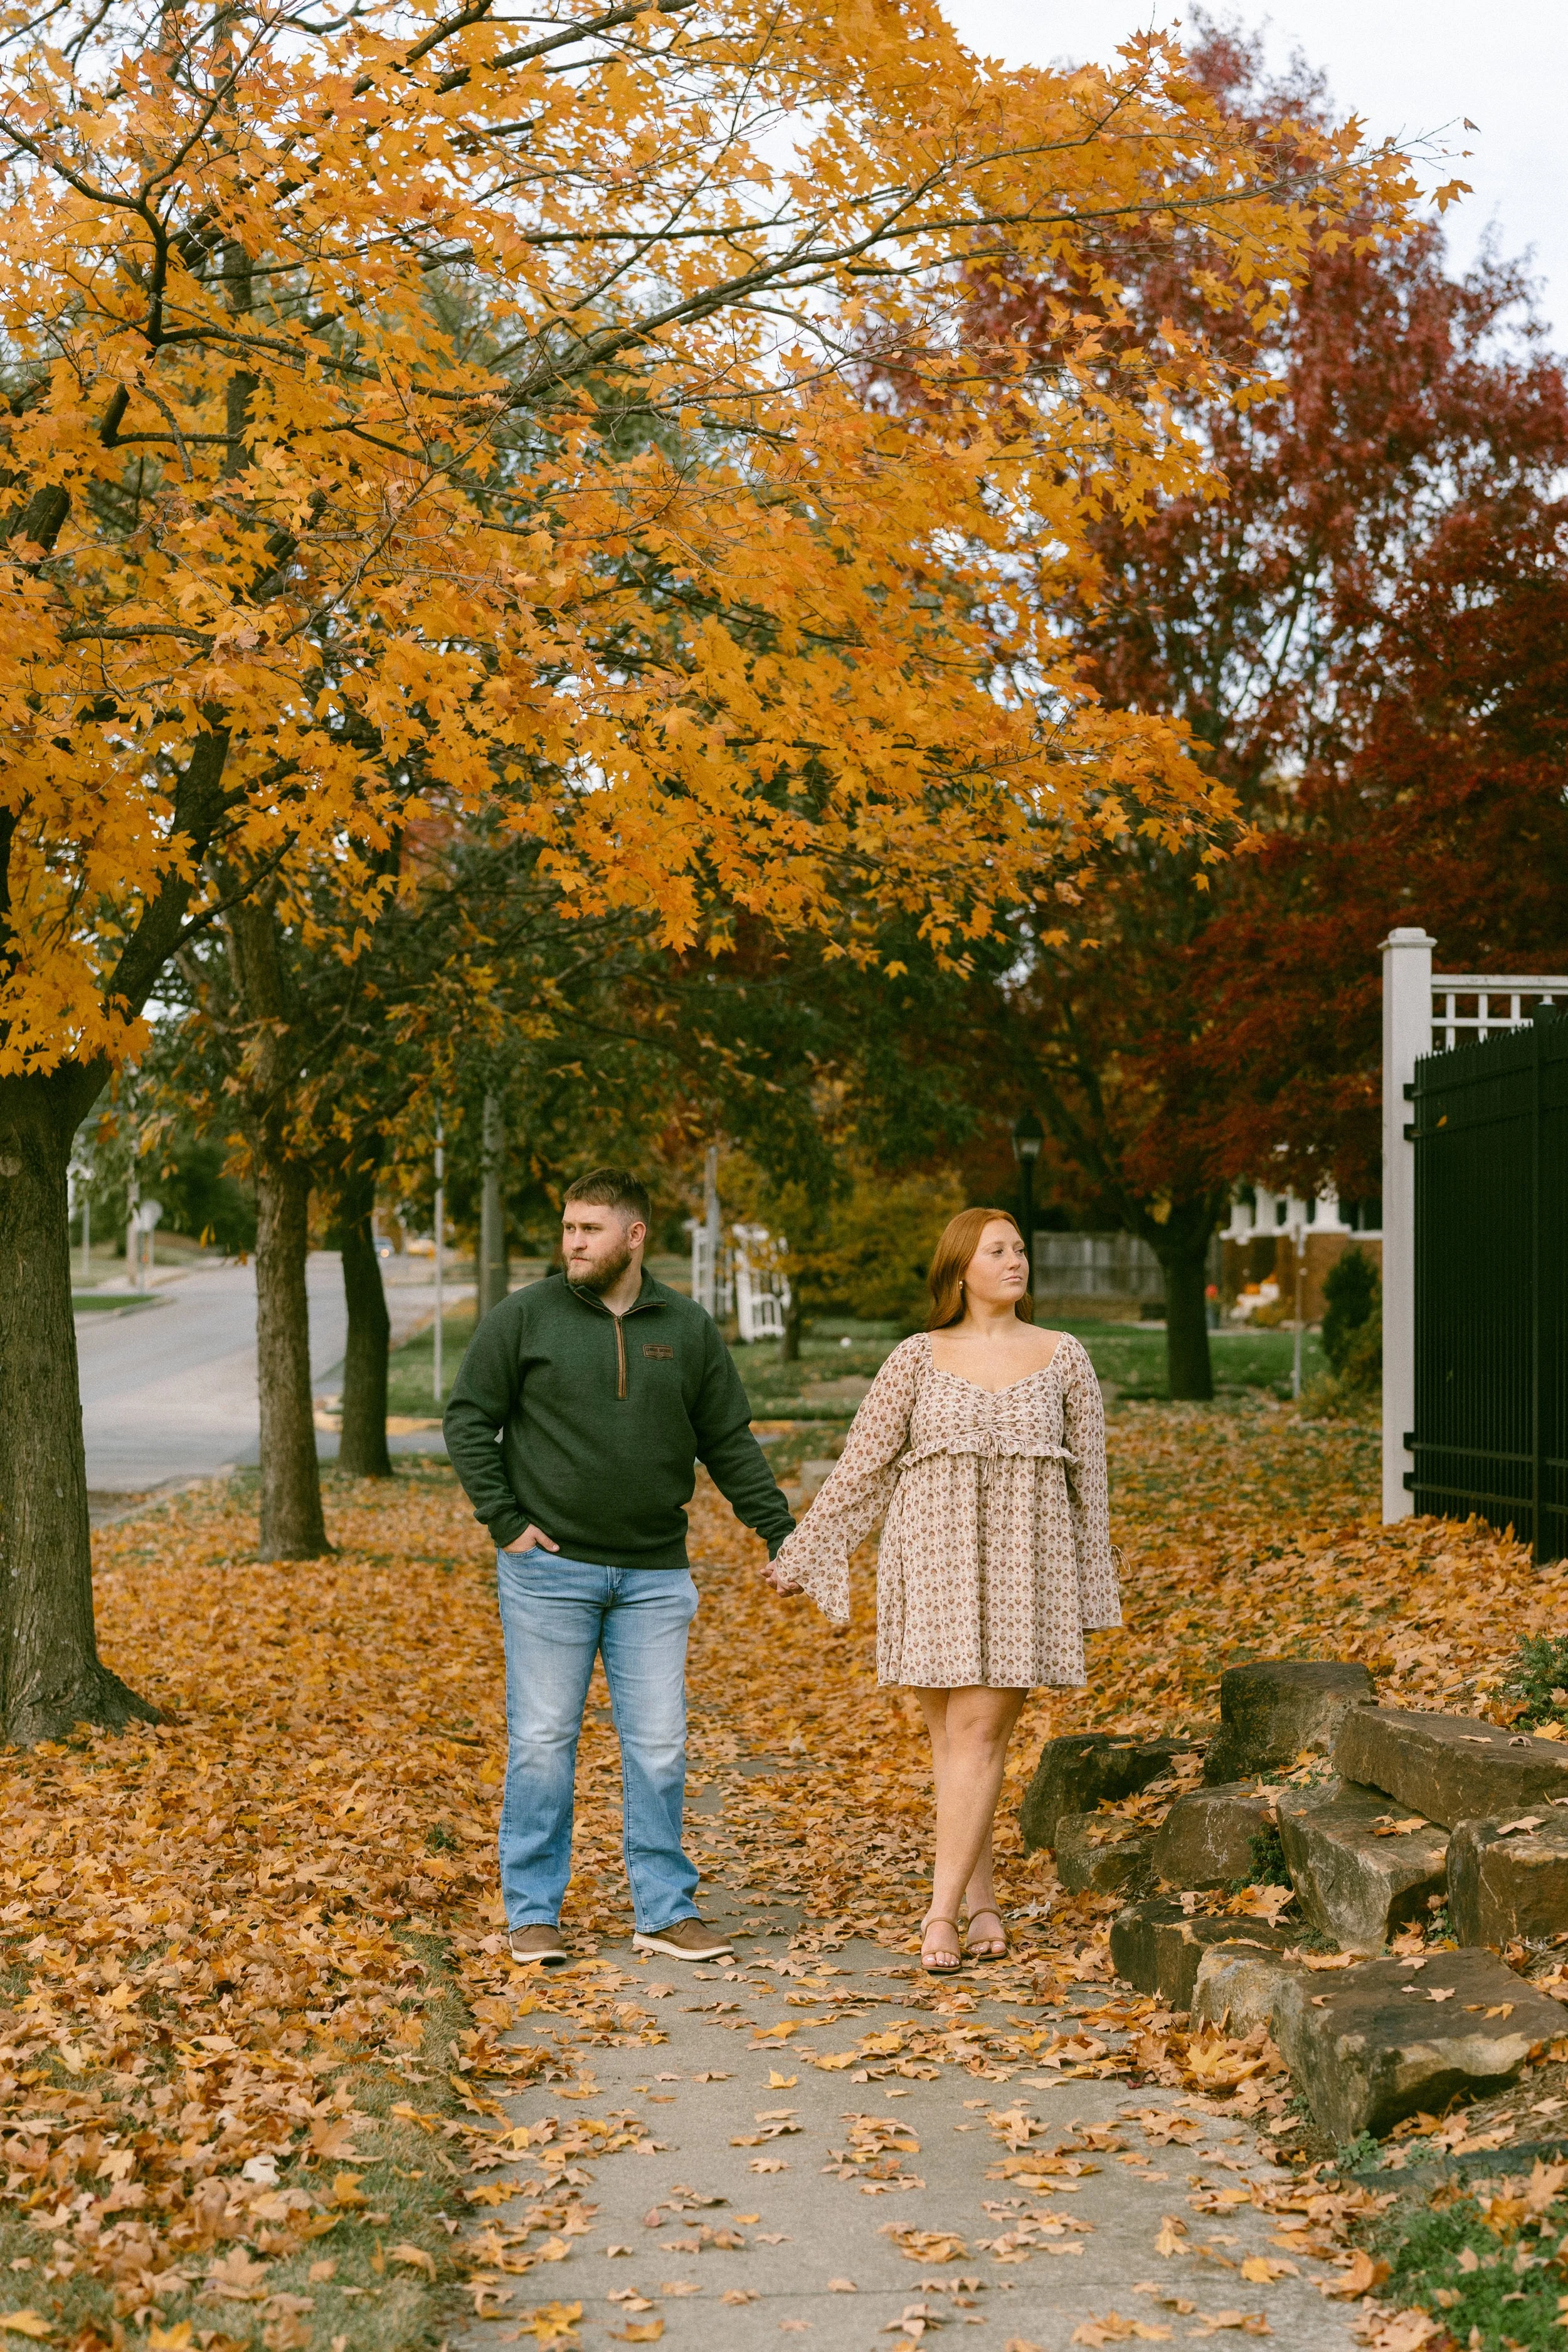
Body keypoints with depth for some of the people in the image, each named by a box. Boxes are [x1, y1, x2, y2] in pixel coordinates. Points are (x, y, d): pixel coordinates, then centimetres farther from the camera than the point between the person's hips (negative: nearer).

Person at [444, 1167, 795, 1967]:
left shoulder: (688, 1330, 7)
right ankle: (532, 1914, 13)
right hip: (548, 1570, -2)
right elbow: (467, 1420, 1)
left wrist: (782, 1535, 5)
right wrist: (504, 1520, -7)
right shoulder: (524, 1317, -2)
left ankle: (667, 1911, 14)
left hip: (653, 1577, 2)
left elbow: (730, 1445, 11)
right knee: (542, 1743, 2)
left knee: (660, 1746, 4)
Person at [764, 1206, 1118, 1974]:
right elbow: (862, 1464, 7)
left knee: (980, 1731, -7)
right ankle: (982, 1900, 16)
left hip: (1022, 1564, 0)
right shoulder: (917, 1359, 4)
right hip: (933, 1557, 1)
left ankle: (941, 1910, -7)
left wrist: (1095, 1578, 12)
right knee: (950, 1734, 4)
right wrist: (800, 1554, 6)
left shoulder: (1063, 1358, 6)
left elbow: (1089, 1475, 11)